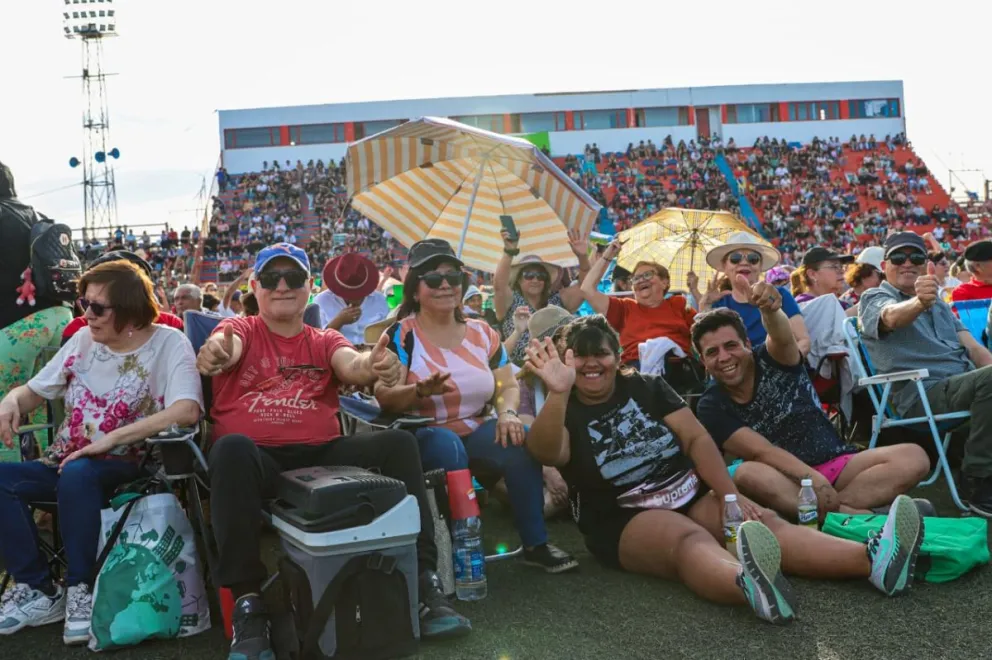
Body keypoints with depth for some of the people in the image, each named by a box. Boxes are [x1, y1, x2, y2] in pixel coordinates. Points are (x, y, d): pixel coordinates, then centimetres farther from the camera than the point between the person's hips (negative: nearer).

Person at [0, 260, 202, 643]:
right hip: (68, 463, 6)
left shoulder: (168, 343, -9)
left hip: (129, 467, -6)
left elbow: (187, 411, -25)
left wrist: (111, 439, -27)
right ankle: (38, 589, -10)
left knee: (77, 474, -37)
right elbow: (34, 391, 17)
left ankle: (81, 589, -20)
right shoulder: (83, 340, 10)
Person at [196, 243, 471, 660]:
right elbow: (226, 345, -12)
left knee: (398, 442, -20)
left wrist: (373, 365, -31)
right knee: (232, 449, -37)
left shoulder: (325, 341, 19)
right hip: (256, 459, -2)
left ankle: (422, 579, -18)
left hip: (321, 455, 3)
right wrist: (216, 351, -39)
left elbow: (352, 365, -5)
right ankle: (248, 603, -31)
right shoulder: (239, 329, 13)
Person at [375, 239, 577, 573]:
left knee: (521, 440, -25)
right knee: (448, 448, -37)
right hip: (425, 433, -4)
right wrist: (421, 390, -36)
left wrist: (508, 413, -13)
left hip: (478, 429, 4)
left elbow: (509, 386, 11)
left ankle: (535, 543, -15)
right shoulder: (401, 335, -4)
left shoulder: (482, 333, 9)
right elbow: (384, 397, -14)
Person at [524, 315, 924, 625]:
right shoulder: (566, 412, 1)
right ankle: (752, 587, -72)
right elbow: (546, 454, -22)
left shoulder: (647, 387, 10)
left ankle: (874, 561, -44)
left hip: (694, 495, 5)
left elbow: (696, 437, 3)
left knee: (764, 523, -22)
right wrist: (558, 393, -40)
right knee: (690, 539, -38)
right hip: (626, 520, -5)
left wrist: (729, 495, -13)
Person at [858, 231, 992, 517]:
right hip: (922, 393, -7)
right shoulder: (874, 298, 5)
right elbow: (892, 316, -20)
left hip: (964, 384, 7)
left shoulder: (939, 305, 30)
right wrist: (919, 303, -43)